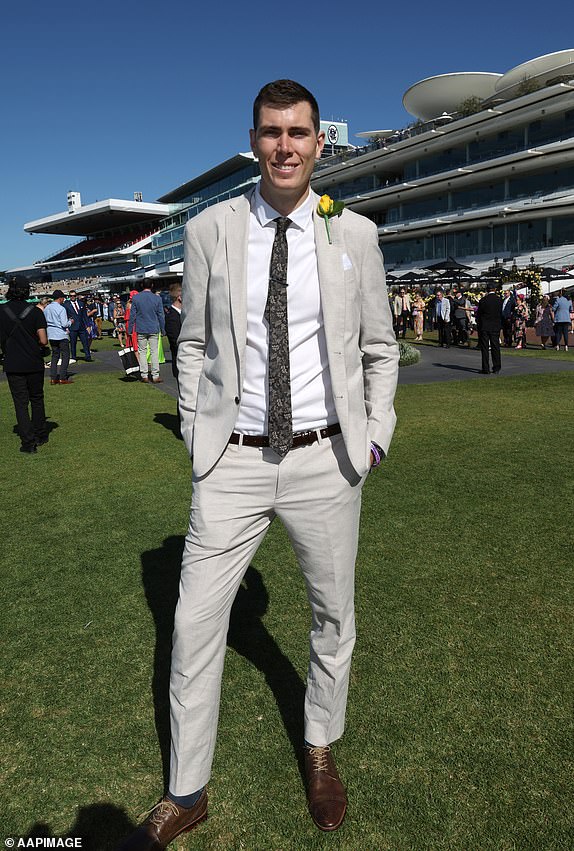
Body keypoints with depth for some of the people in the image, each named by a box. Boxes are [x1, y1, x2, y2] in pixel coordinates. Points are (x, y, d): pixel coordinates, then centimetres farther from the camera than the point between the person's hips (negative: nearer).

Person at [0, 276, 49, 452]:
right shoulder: (35, 311, -8)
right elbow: (43, 340, -11)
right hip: (34, 364, 0)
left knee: (20, 403, 4)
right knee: (37, 399, 16)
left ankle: (28, 442, 1)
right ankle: (40, 436, 24)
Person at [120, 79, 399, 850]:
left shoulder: (356, 235, 1)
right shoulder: (209, 230, 2)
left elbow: (380, 348, 8)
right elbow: (194, 343, 8)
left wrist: (376, 436, 0)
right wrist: (195, 435, 2)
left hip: (325, 461, 1)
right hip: (233, 464, 0)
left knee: (334, 617, 16)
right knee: (195, 625, 4)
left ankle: (320, 751, 44)